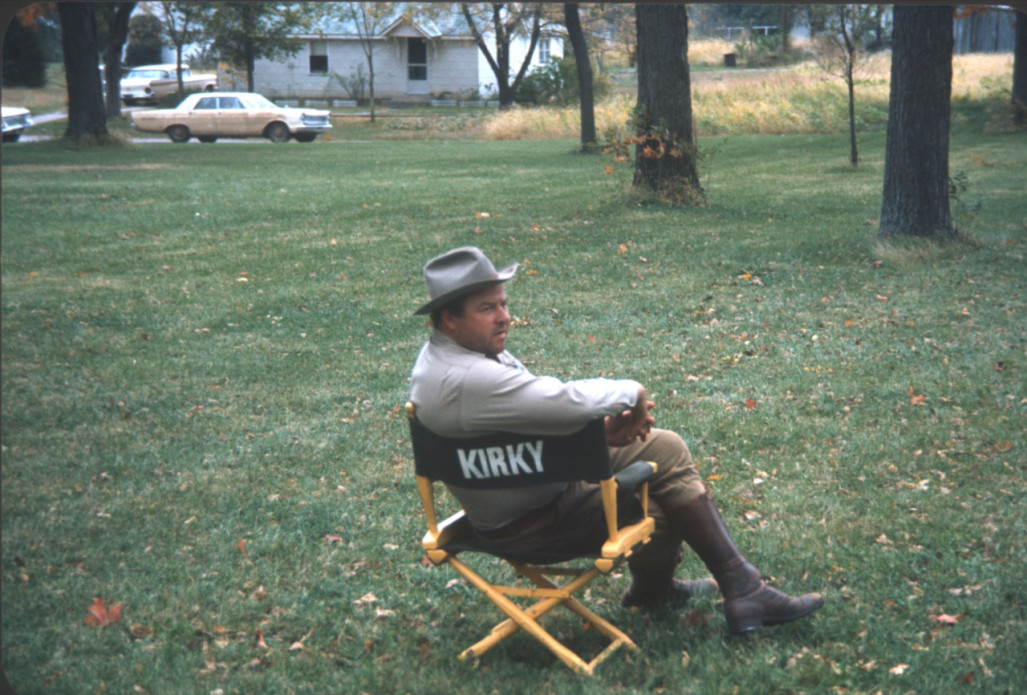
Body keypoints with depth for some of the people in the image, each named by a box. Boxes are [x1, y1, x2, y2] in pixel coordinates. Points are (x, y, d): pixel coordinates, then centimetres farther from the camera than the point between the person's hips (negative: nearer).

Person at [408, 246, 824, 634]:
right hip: (528, 522, -11)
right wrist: (631, 393, -15)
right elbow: (566, 402, -35)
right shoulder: (467, 380, -33)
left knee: (665, 449, 15)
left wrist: (604, 425, -5)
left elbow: (541, 405, 11)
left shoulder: (461, 350, 2)